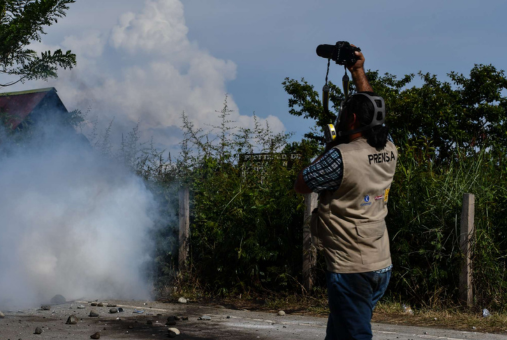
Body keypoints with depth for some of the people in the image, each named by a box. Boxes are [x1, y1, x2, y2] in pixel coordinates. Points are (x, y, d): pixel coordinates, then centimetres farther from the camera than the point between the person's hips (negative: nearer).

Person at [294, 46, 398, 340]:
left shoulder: (341, 157, -20)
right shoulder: (390, 152, 2)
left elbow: (302, 185, -6)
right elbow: (374, 110, 20)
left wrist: (326, 152, 6)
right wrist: (359, 73, 25)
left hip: (350, 270, -8)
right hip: (382, 267, 8)